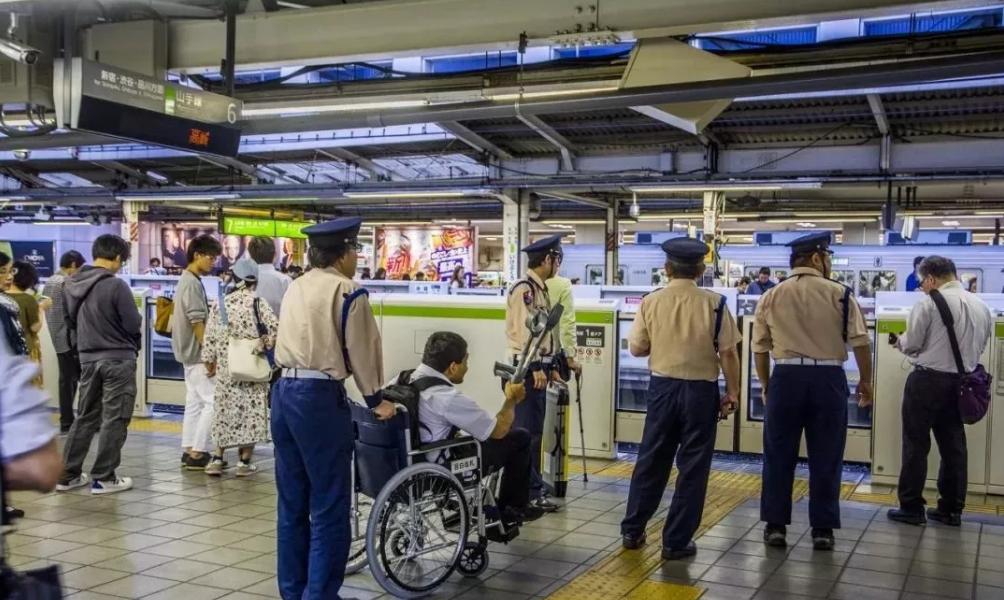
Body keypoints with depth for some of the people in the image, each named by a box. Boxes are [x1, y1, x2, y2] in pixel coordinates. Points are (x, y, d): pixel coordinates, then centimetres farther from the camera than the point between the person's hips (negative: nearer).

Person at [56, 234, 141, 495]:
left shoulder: (73, 285, 4)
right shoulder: (116, 285, -18)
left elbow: (73, 321, 15)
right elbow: (134, 325, -14)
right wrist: (130, 343, 7)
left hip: (88, 358, 7)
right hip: (118, 360, -7)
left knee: (85, 417, 16)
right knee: (114, 420, 2)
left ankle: (67, 475, 20)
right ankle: (103, 478, 6)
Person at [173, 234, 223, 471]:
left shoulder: (186, 280, 16)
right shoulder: (193, 283, -16)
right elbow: (197, 322, -21)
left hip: (189, 353, 10)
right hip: (197, 353, -10)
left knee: (194, 402, 12)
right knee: (212, 402, -8)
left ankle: (188, 451, 15)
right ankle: (197, 453, -7)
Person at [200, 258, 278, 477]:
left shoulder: (220, 304, 3)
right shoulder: (258, 302, -7)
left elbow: (211, 336, 5)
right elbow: (275, 328, -14)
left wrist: (209, 360, 15)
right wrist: (265, 345, 3)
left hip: (226, 367, 3)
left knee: (226, 410, 12)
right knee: (251, 411, 4)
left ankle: (217, 458, 10)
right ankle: (245, 461, 7)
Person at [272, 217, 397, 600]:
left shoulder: (295, 287, 13)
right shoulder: (348, 292, -7)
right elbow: (361, 351, -4)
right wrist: (376, 400, 7)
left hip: (284, 392, 8)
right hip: (320, 397, -8)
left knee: (292, 502, 15)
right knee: (329, 506, 1)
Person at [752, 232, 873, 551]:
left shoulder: (771, 296, 5)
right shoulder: (840, 294, -1)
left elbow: (759, 348, 7)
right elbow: (861, 343, -2)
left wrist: (766, 385, 19)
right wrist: (865, 382, 11)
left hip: (786, 377, 1)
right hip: (828, 379, -1)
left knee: (779, 454, 10)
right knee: (825, 457, 8)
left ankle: (775, 526, 15)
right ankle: (823, 530, 14)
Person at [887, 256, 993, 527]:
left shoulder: (929, 303, -13)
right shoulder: (982, 306, 6)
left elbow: (911, 345, -9)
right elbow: (980, 347, 13)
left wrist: (898, 340, 12)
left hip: (928, 380, -6)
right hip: (961, 382, 6)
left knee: (916, 445, 2)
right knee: (953, 445, 13)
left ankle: (911, 507, 6)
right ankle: (951, 509, 19)